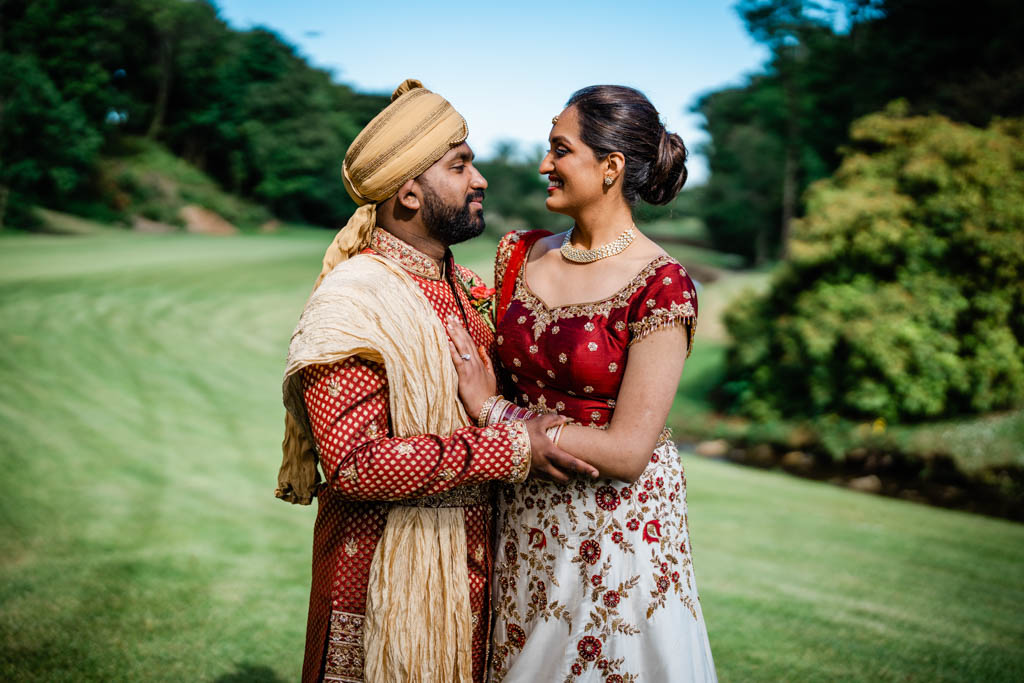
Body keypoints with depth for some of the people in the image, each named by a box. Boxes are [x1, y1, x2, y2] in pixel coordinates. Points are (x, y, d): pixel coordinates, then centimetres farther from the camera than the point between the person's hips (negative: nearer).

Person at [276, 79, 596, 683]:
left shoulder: (466, 287, 8)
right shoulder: (351, 302, -18)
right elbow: (354, 463, -27)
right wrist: (511, 449, -25)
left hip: (473, 562, 7)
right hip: (387, 573, -7)